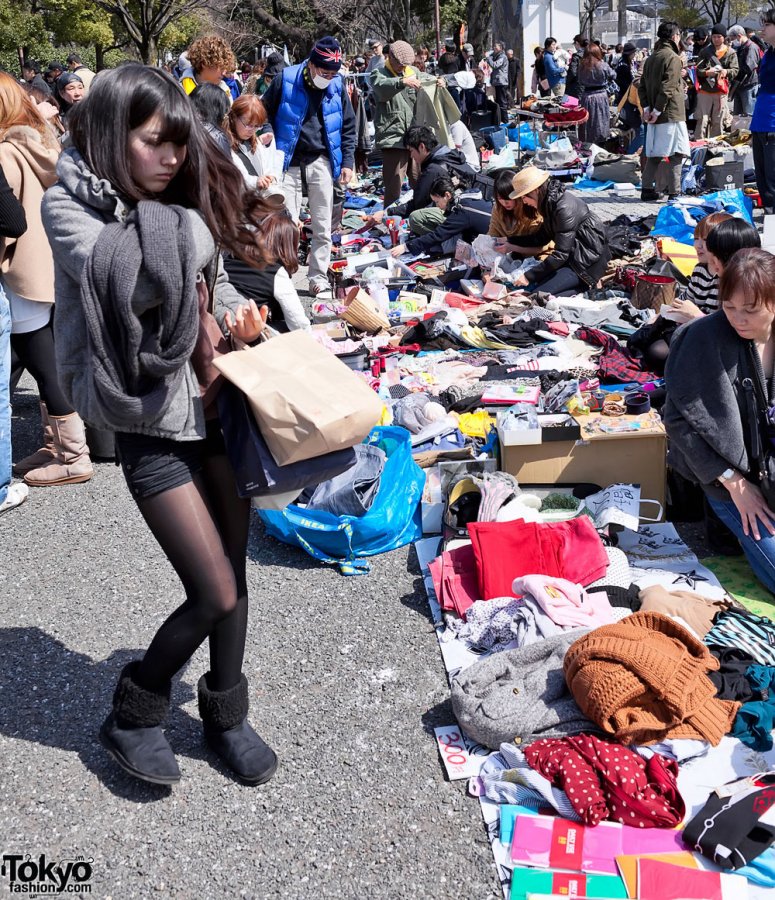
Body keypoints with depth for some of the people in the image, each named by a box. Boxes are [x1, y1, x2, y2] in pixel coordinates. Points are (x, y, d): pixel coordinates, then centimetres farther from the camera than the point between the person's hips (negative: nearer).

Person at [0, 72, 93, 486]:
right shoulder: (44, 142, 10)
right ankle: (56, 445, 26)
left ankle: (73, 458, 7)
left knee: (43, 367, 0)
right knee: (48, 365, 16)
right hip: (56, 268, 9)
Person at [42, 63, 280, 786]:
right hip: (152, 427, -6)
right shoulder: (70, 207, -10)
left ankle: (225, 713, 35)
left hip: (218, 408, 6)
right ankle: (132, 715, 21)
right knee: (215, 594, -5)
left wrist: (235, 309, -1)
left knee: (233, 573, 13)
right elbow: (124, 273, -30)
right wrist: (176, 225, -13)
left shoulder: (181, 207, 7)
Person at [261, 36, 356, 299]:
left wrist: (348, 161, 7)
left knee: (322, 226, 4)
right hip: (288, 161, -2)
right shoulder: (285, 80, -8)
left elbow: (348, 126, 11)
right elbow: (265, 115, 2)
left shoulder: (337, 85, 1)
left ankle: (319, 279, 13)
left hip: (321, 161, 3)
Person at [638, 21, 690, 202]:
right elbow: (667, 88, -18)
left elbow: (642, 85, 13)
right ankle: (674, 192, -7)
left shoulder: (651, 58, 14)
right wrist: (657, 110, -15)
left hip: (655, 115, 8)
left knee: (654, 153, 13)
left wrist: (647, 108, 7)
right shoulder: (673, 57, -10)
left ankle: (647, 189, 15)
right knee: (676, 154, -5)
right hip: (671, 114, -8)